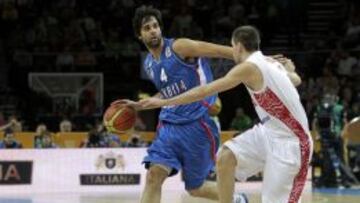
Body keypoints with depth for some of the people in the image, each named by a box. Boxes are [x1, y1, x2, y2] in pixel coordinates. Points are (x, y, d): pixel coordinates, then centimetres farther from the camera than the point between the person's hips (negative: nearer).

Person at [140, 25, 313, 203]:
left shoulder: (249, 67, -17)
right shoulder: (272, 63, 8)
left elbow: (205, 91, -17)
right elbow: (296, 80, 30)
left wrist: (165, 102, -13)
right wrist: (289, 70, 53)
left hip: (289, 141, -9)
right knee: (225, 157, -3)